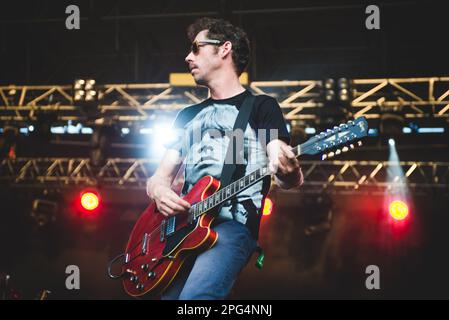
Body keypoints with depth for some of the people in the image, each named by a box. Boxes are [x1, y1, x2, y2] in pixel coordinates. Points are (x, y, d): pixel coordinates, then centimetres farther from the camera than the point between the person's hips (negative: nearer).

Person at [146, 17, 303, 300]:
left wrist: (288, 173, -30)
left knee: (195, 297, -31)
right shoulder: (188, 116, 25)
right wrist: (159, 191, -3)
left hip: (234, 224, -6)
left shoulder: (262, 106, 8)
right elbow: (159, 177, 22)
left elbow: (287, 172, -4)